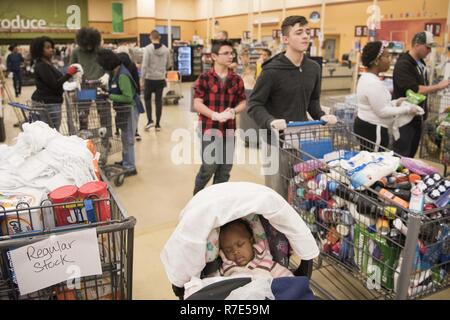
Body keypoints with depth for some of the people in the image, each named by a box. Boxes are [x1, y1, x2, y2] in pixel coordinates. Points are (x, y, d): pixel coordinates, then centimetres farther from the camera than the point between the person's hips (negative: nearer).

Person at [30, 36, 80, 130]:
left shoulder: (48, 63, 18)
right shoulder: (41, 66, -12)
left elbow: (56, 80, 19)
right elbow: (54, 84, -17)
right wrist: (68, 74, -13)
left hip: (50, 102, 10)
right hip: (47, 104, -10)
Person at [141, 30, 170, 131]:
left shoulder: (148, 49, -10)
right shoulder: (165, 49, 0)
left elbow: (144, 65, -13)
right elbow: (168, 65, 10)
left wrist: (142, 77, -5)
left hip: (149, 78, -3)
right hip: (161, 79, 3)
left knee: (147, 98, 13)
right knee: (159, 100, 7)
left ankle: (150, 120, 1)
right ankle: (158, 124, 10)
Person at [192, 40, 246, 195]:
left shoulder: (236, 79, 6)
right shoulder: (204, 78, -5)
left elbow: (243, 102, 11)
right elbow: (197, 104, -9)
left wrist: (233, 111, -11)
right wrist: (216, 115, -21)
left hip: (229, 130, 4)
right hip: (209, 129, -4)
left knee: (225, 168, 9)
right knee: (209, 166, -1)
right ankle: (197, 196, 26)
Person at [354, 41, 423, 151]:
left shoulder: (366, 77, 12)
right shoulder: (373, 83, -21)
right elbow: (382, 111, -19)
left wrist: (396, 103, 12)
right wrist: (407, 109, -10)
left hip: (365, 126, 11)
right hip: (372, 130, -11)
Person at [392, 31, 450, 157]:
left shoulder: (421, 63, 10)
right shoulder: (403, 64, -18)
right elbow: (413, 90, -25)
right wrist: (438, 86, -19)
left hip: (418, 117, 9)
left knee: (411, 153, 18)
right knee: (401, 155, -1)